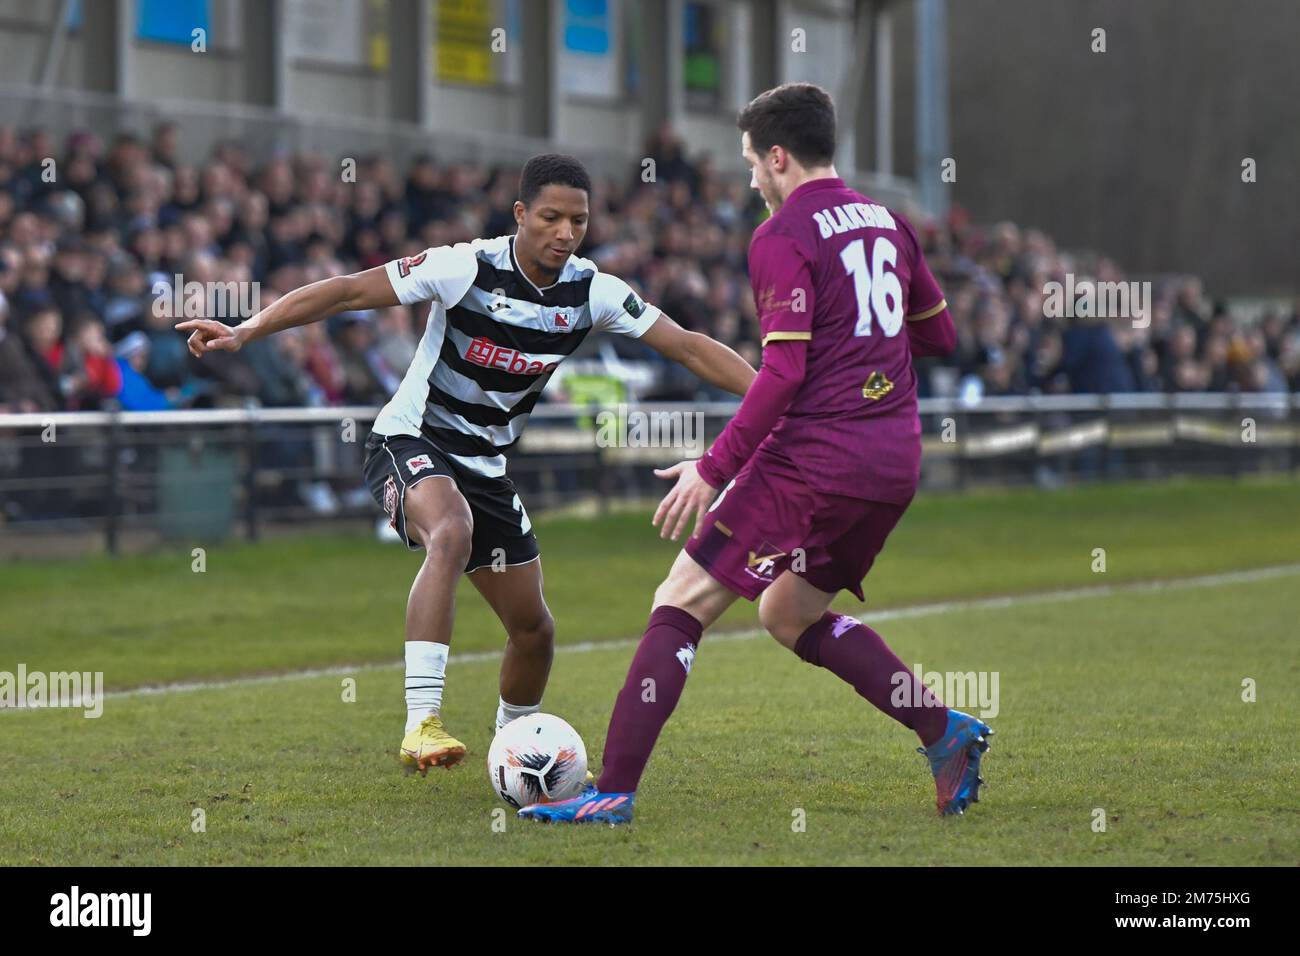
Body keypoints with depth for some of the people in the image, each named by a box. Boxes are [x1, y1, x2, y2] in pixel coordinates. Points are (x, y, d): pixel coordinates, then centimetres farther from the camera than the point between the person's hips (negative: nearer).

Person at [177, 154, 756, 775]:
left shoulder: (593, 292, -6)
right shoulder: (468, 268, -19)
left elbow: (689, 348, -3)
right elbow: (349, 291, -20)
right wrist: (246, 331, -28)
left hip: (486, 465, 6)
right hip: (412, 441, -6)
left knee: (534, 629, 8)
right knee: (452, 533, -38)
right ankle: (422, 726, -43)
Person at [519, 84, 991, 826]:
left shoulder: (784, 239, -9)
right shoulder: (888, 223, 13)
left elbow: (783, 372, -18)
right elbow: (940, 336, 21)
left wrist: (713, 469, -16)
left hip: (814, 458, -8)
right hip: (895, 464, 8)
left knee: (681, 604, -2)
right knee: (791, 613, 24)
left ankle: (616, 789, -7)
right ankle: (946, 731, 11)